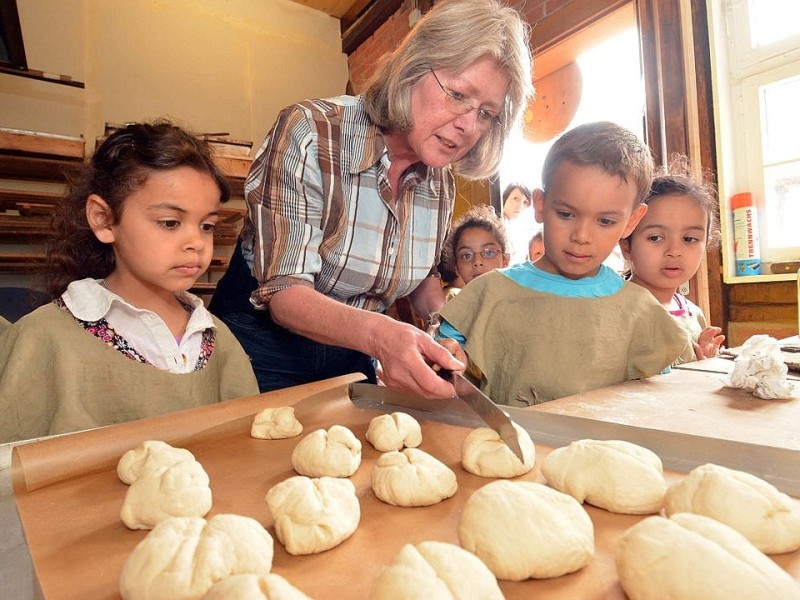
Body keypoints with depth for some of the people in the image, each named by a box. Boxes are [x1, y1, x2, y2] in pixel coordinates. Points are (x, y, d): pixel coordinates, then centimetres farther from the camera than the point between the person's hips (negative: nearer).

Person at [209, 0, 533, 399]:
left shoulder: (440, 180, -4)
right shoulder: (310, 135, -22)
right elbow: (283, 293, -26)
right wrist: (376, 333, -44)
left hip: (352, 359, 5)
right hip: (263, 345, -4)